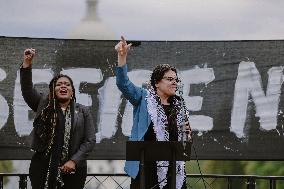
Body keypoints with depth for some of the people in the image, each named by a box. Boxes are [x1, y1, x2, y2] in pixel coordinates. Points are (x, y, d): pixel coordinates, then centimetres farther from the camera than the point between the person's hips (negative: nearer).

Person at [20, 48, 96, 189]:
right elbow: (27, 89, -5)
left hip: (72, 169, 0)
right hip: (43, 167, 0)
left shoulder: (83, 112, 8)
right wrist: (27, 63, -17)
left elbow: (90, 140, 3)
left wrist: (74, 161, -9)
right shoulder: (43, 105, 9)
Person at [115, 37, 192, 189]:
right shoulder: (144, 98, 3)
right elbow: (123, 84, -12)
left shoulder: (179, 104, 15)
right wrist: (122, 56, -24)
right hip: (147, 166, -4)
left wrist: (187, 132, 2)